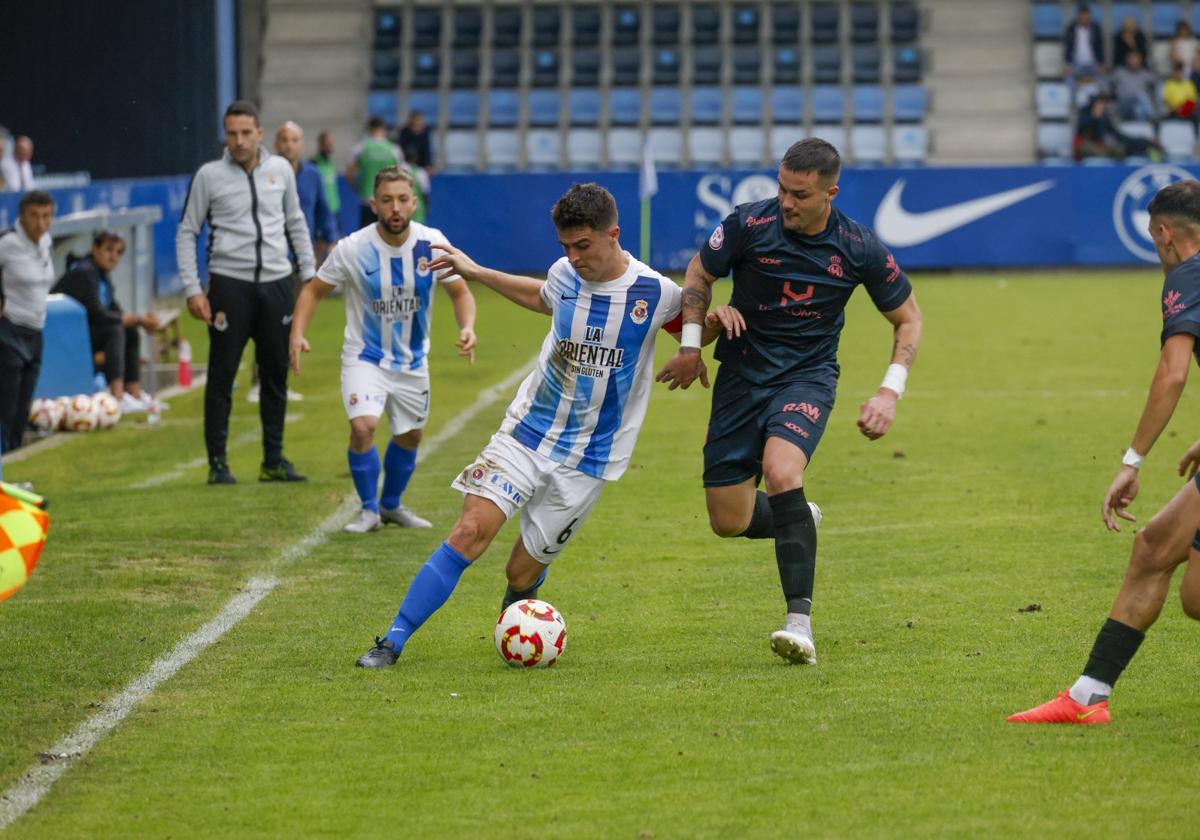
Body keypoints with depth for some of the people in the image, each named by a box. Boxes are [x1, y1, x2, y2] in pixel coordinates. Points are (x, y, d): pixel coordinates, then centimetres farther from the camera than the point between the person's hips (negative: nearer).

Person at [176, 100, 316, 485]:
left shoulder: (280, 169, 8)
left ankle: (274, 460, 15)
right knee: (221, 377, -2)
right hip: (230, 284, -3)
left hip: (276, 284, 3)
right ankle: (217, 463, 4)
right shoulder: (209, 176, -1)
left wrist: (309, 274, 12)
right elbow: (186, 232, 3)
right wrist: (192, 289, -5)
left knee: (276, 374, 7)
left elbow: (296, 223, 18)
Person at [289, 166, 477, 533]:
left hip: (412, 361, 3)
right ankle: (369, 509, -2)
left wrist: (467, 327, -21)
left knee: (410, 435, 16)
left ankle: (391, 504, 41)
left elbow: (460, 292, -1)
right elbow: (314, 290, -6)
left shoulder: (432, 244, -13)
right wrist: (297, 334, -22)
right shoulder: (353, 249, -19)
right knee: (363, 426, -22)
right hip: (365, 356, -3)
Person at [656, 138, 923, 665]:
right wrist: (690, 345, -1)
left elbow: (907, 318, 4)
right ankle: (799, 523, 35)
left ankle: (800, 622, -29)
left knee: (781, 473, -32)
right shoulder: (749, 224, -12)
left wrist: (890, 392, -8)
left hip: (808, 378, -2)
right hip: (742, 376, 2)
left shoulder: (860, 250, -11)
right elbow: (700, 272, 7)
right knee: (728, 521, -1)